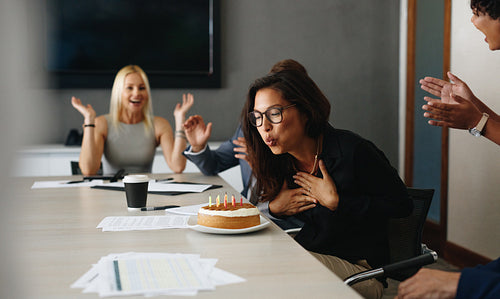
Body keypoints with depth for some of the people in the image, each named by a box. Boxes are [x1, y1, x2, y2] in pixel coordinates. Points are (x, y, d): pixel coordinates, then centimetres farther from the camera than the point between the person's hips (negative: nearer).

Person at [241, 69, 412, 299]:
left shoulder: (351, 151, -18)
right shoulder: (278, 161, 1)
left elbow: (401, 205, -13)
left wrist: (335, 202, -18)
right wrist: (273, 209, -6)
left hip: (358, 269, -5)